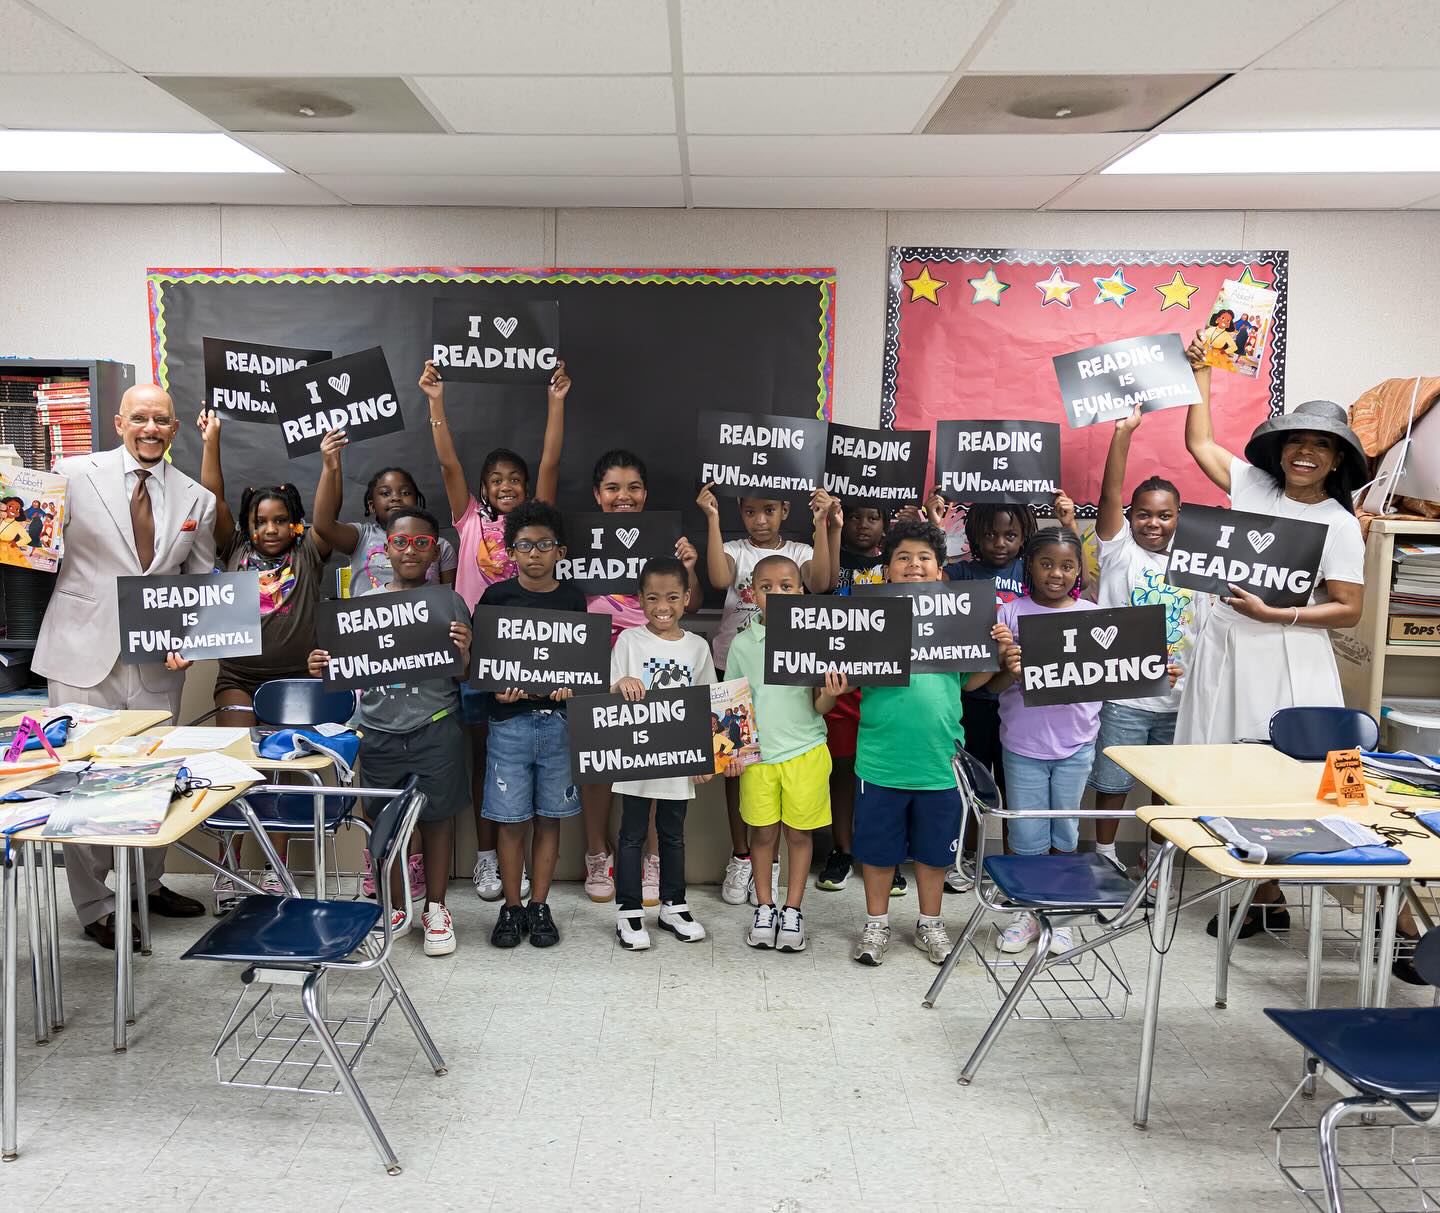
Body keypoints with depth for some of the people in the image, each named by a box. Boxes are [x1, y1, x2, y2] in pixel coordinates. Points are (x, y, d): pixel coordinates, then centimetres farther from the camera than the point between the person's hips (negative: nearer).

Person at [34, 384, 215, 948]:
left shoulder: (196, 499, 8)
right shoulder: (75, 474, 0)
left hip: (157, 665, 3)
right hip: (84, 655, -3)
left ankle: (149, 884, 33)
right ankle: (95, 907, 18)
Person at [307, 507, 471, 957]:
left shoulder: (450, 603, 1)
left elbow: (465, 677, 1)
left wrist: (464, 652, -20)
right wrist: (324, 670, -10)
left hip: (436, 730, -2)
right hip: (379, 732, 2)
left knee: (437, 817, 8)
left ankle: (435, 909, 24)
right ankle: (395, 908, 29)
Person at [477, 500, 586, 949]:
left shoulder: (572, 597, 4)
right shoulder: (496, 596, 1)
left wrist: (570, 686, -12)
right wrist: (497, 690, -15)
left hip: (558, 721, 1)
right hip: (509, 721, -1)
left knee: (549, 818, 8)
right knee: (511, 820, 4)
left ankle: (540, 906, 21)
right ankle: (511, 907, 19)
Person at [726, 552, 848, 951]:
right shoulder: (743, 643, 1)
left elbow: (819, 706, -2)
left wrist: (831, 694, -24)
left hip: (804, 751, -1)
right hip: (757, 753, 1)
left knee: (800, 832, 8)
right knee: (763, 832, 9)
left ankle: (793, 910, 22)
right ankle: (764, 907, 26)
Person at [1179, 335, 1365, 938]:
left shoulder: (1338, 523, -3)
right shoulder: (1254, 485, 8)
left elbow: (1349, 610, -6)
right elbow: (1199, 442, 20)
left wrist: (1273, 615, -16)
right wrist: (1201, 371, 22)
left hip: (1286, 658, -4)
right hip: (1225, 646, 4)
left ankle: (1265, 895, 8)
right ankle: (1266, 894, 16)